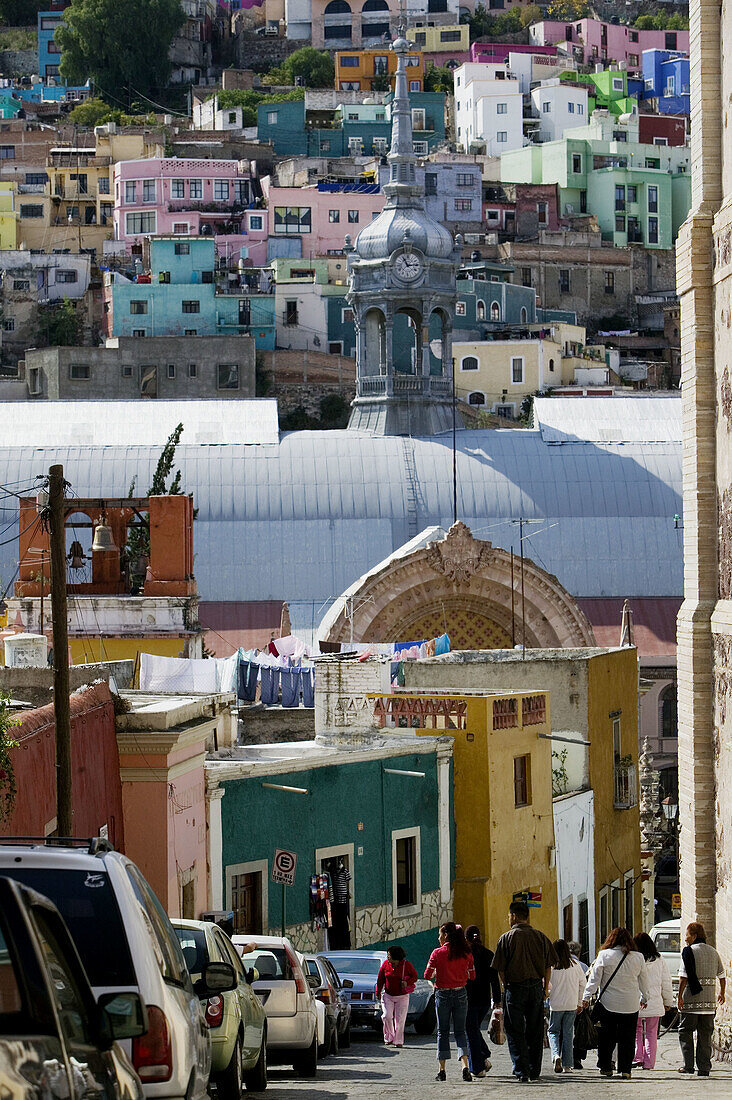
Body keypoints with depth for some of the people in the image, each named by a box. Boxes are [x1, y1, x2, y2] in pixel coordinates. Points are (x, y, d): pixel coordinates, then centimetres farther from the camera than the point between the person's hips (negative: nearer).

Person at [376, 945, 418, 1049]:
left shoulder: (406, 965, -7)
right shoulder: (386, 964, -1)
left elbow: (414, 976, 2)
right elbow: (380, 978, 7)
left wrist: (407, 982, -17)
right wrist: (378, 991, 4)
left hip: (402, 997, -2)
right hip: (388, 995, 2)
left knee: (400, 1019, -3)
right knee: (387, 1016, -12)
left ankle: (398, 1041, 8)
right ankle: (389, 1038, 2)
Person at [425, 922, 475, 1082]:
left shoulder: (438, 953, -9)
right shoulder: (466, 954, -1)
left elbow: (427, 974, -8)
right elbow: (472, 976, 4)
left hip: (443, 994, -2)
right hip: (461, 994, 2)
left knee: (442, 1032, 8)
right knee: (460, 1031, 7)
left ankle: (442, 1070, 7)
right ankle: (465, 1066, -12)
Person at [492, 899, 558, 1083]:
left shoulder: (507, 938, -6)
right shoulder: (540, 937, 5)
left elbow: (500, 969, -7)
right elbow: (548, 965, 6)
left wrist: (506, 986, 7)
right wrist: (545, 988, 14)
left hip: (515, 987, -4)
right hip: (536, 987, 4)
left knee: (515, 1032, 1)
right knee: (535, 1031, 11)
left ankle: (521, 1070, -8)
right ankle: (534, 1071, 13)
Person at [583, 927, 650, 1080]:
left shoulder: (604, 955, -4)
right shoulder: (638, 958, 2)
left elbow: (594, 978, -4)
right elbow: (644, 981, 13)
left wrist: (587, 997, 2)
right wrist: (645, 998, 27)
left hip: (608, 1004, -1)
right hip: (630, 1005, 1)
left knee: (606, 1038, 9)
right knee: (627, 1038, 4)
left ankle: (605, 1067, 12)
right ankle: (625, 1069, 0)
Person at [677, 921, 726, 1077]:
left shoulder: (689, 951, -7)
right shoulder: (713, 952, 11)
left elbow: (683, 977, -14)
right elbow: (722, 976, 18)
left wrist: (680, 996, -10)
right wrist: (722, 993, 32)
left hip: (691, 1000, -5)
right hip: (709, 1002, 5)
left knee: (685, 1032, 5)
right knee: (705, 1035, 9)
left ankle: (688, 1065, -1)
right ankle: (704, 1068, 6)